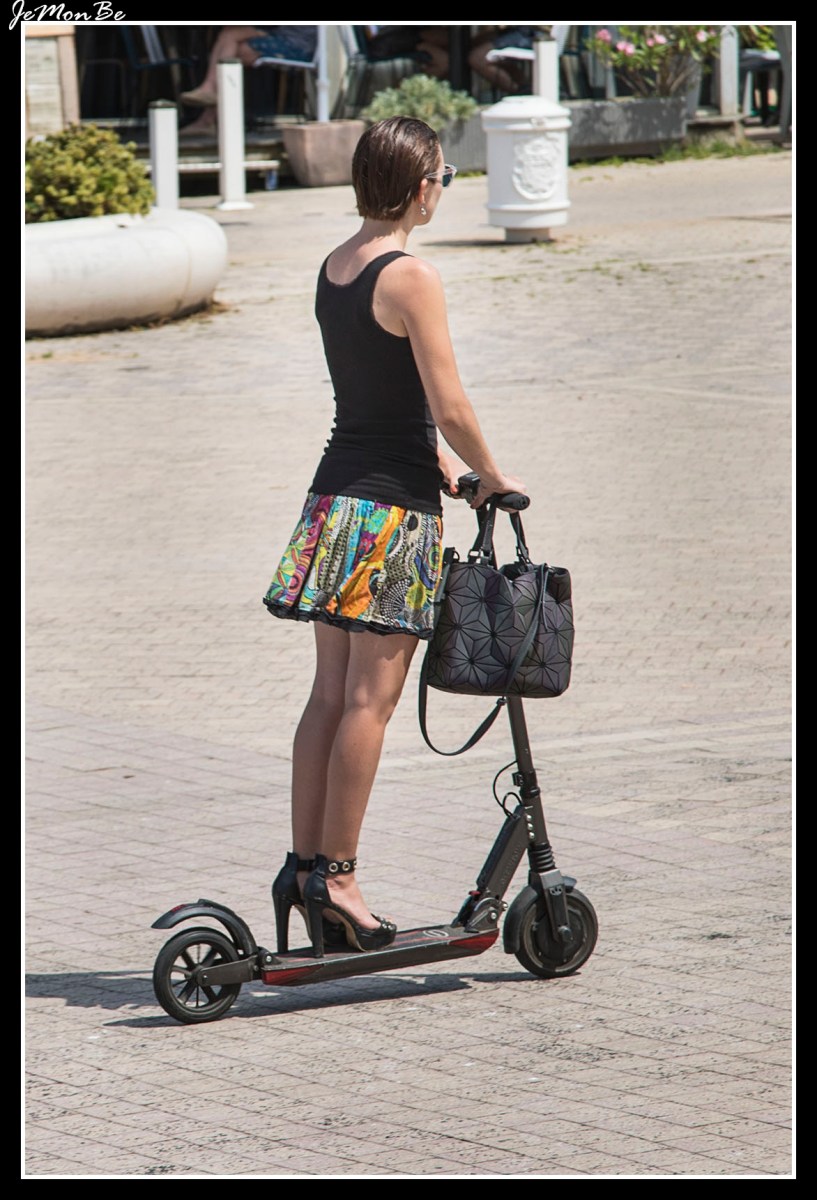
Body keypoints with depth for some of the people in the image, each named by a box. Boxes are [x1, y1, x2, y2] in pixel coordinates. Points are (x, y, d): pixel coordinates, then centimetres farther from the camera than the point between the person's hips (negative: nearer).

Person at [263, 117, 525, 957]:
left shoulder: (332, 269, 11)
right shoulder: (411, 278, -14)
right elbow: (448, 405, -15)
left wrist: (433, 457, 21)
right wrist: (489, 474, 1)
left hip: (337, 493, 8)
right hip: (394, 506, -8)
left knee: (331, 692, 10)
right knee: (370, 699, -4)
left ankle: (303, 864, 10)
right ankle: (335, 876, -4)